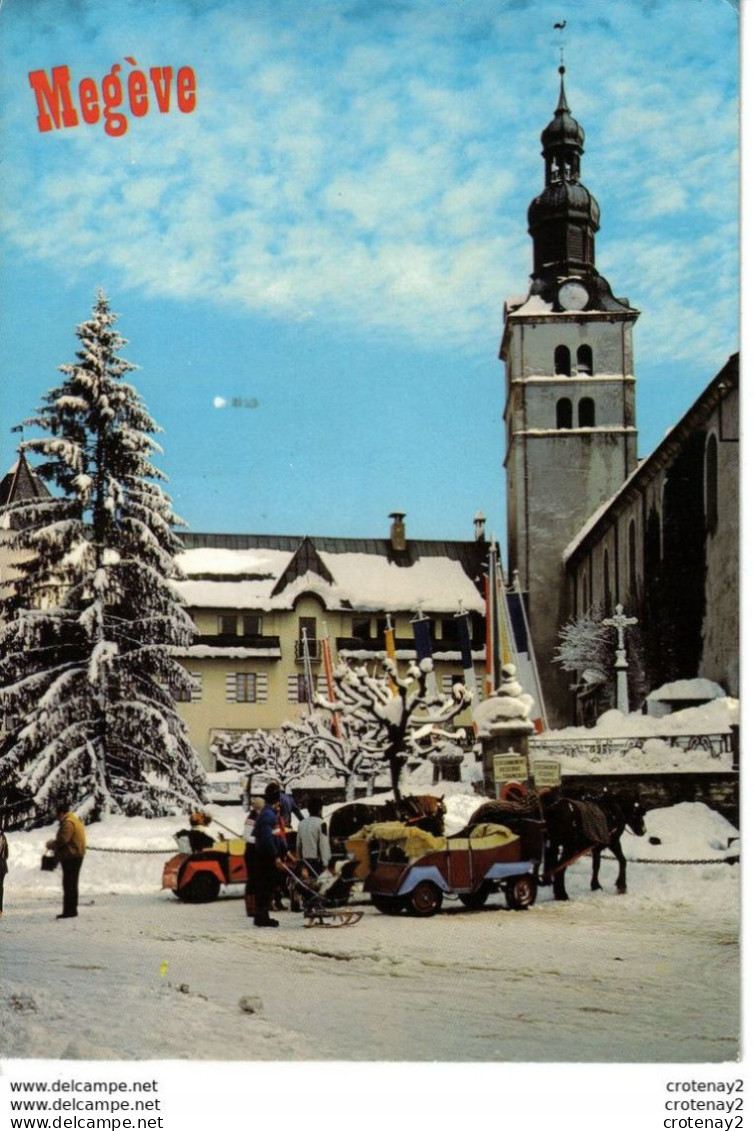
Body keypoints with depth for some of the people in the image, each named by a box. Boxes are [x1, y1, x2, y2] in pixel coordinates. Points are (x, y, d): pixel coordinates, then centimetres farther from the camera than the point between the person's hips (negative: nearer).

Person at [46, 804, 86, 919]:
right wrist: (54, 844, 12)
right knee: (72, 884, 16)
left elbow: (63, 840, -24)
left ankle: (69, 911, -9)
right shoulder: (76, 820, 18)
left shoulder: (68, 823, -16)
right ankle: (72, 910, 22)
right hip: (76, 856, 11)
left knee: (69, 884, -9)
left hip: (70, 857, -11)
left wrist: (51, 844, -6)